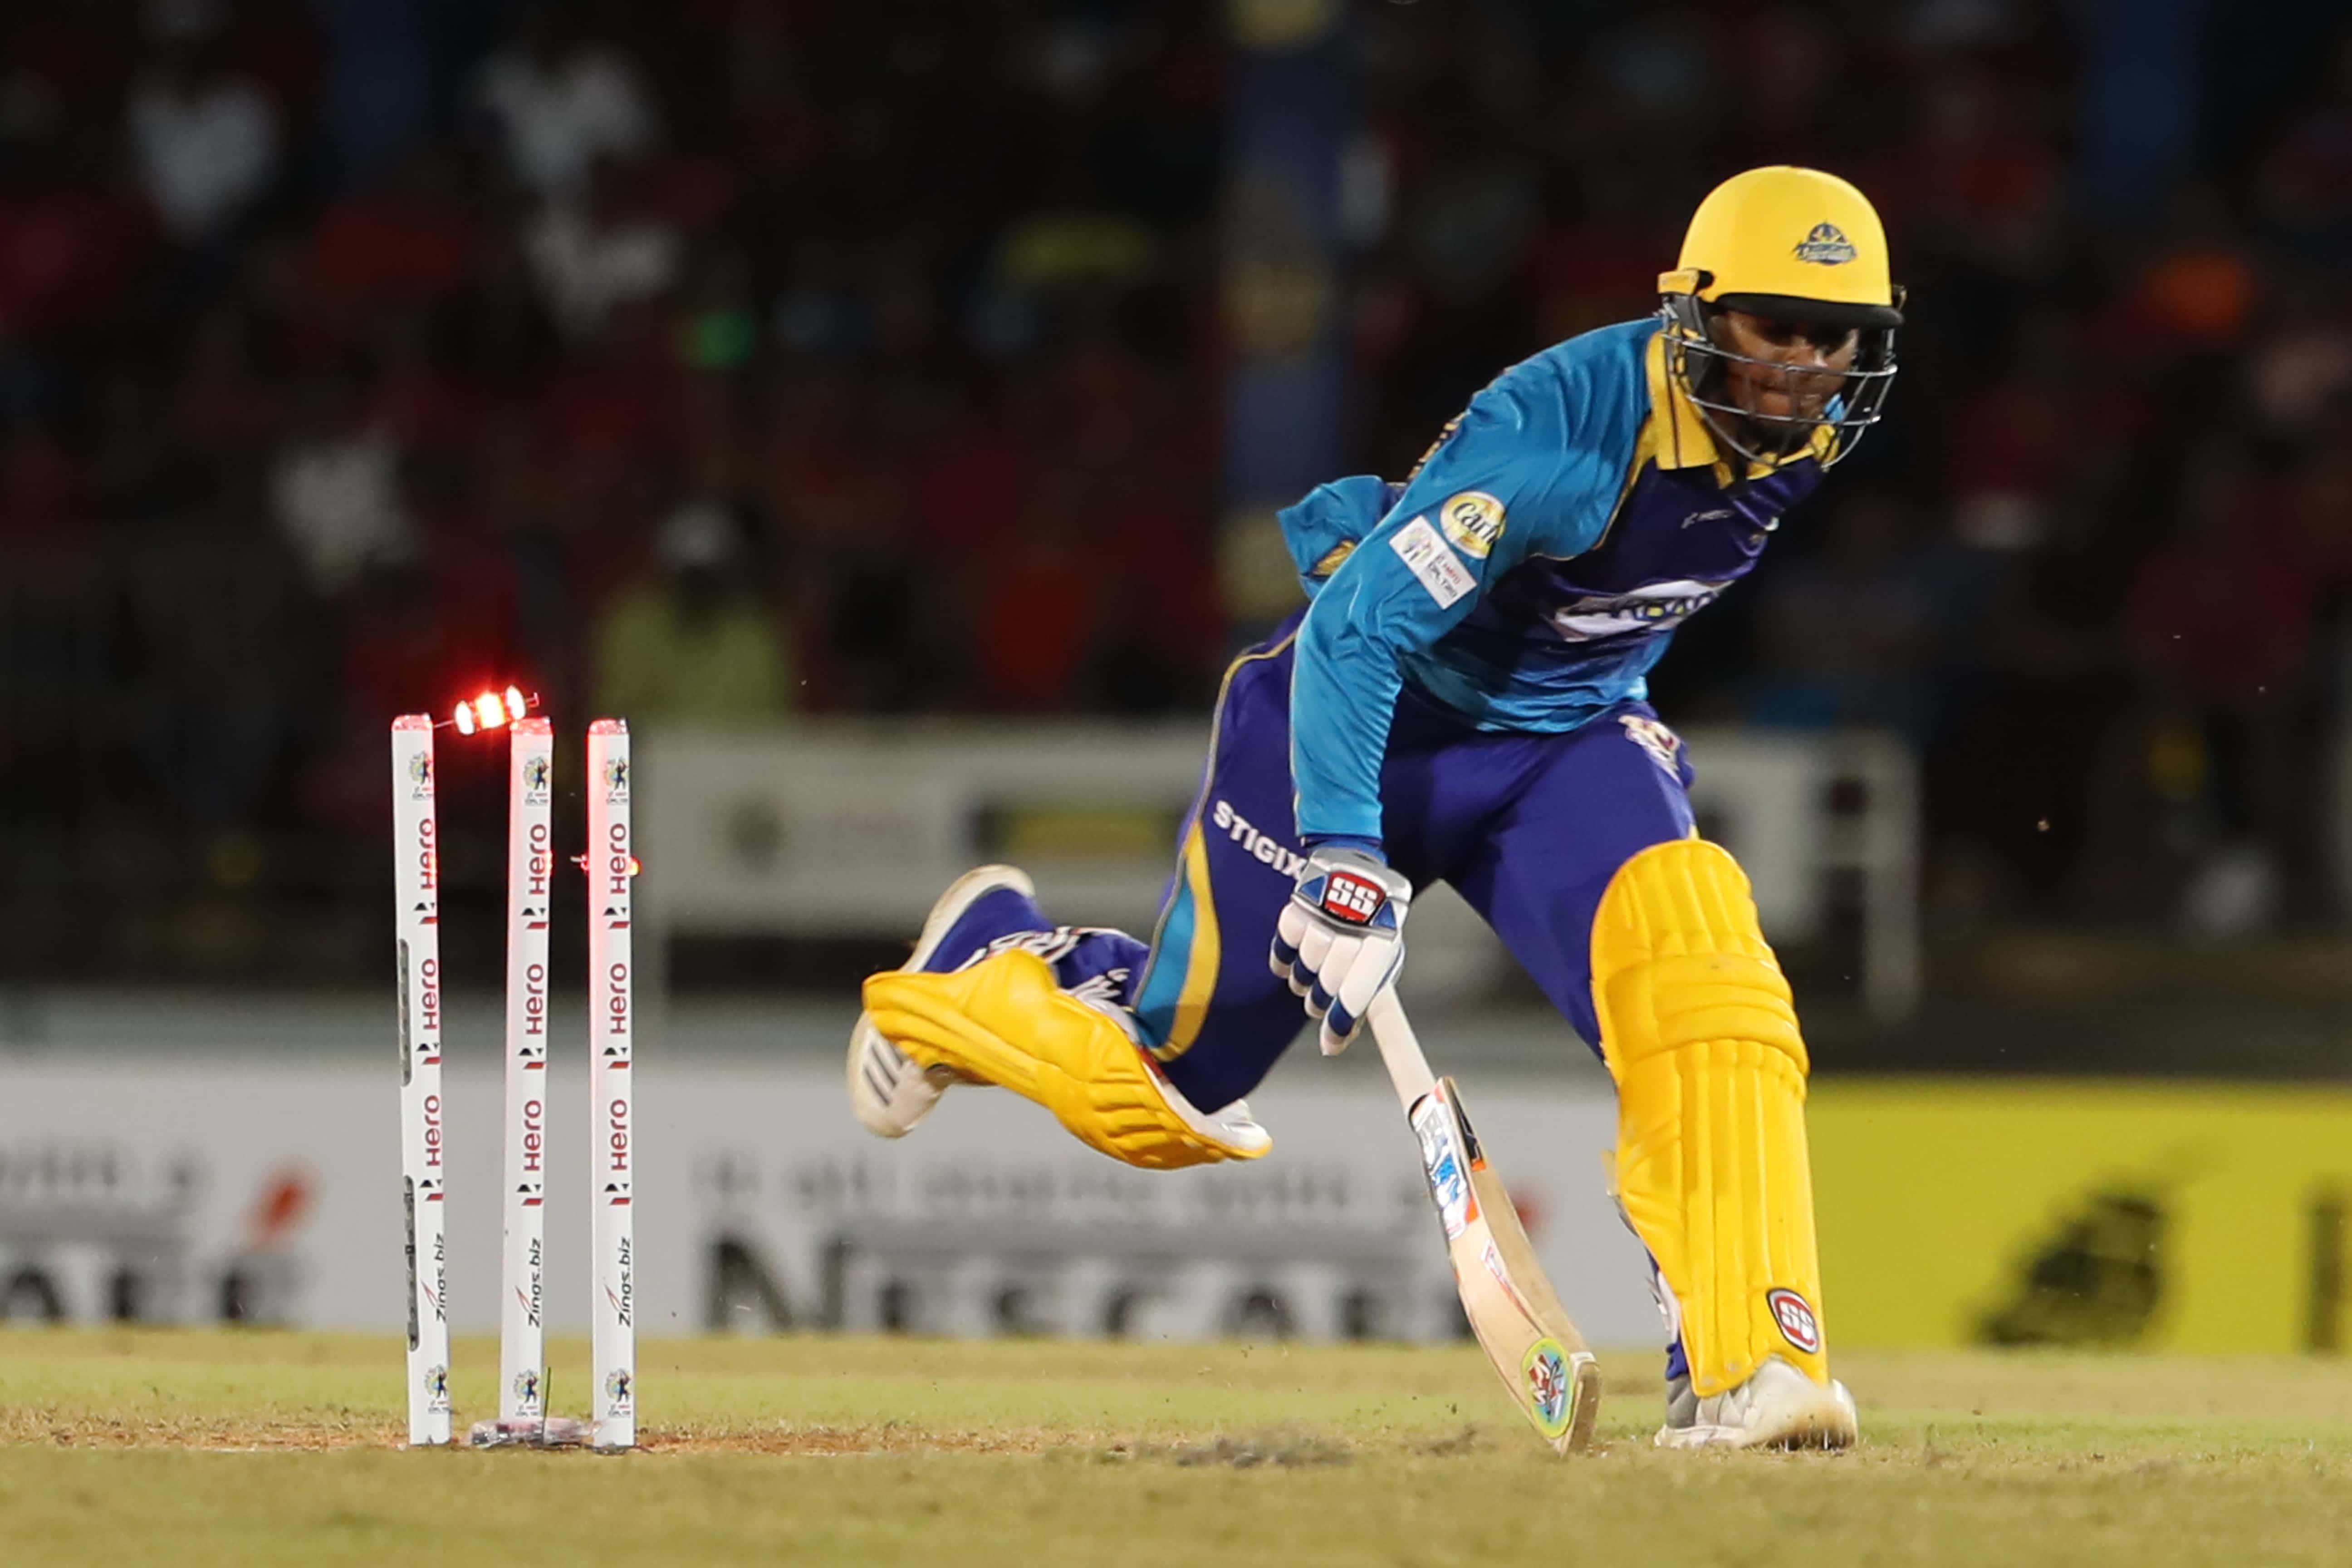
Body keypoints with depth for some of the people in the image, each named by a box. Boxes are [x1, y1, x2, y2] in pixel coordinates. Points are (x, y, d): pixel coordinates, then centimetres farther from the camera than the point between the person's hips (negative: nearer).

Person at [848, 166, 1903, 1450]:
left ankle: (1742, 1369, -27)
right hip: (1372, 722, -5)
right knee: (1160, 1099, 7)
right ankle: (988, 965, 41)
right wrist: (1342, 856, -37)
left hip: (1564, 741, 5)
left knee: (1700, 965, -26)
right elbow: (1354, 633, -30)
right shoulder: (1560, 428, -33)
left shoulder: (1815, 424, -11)